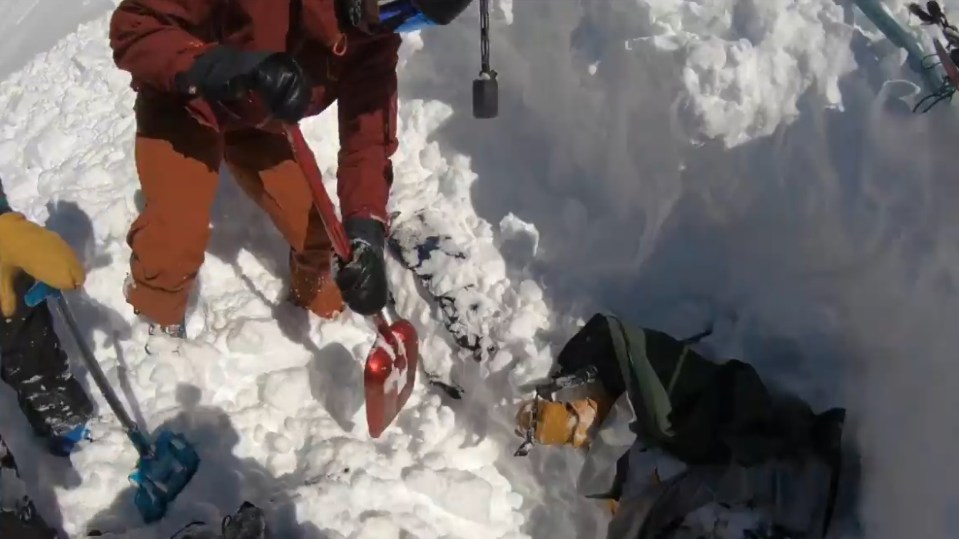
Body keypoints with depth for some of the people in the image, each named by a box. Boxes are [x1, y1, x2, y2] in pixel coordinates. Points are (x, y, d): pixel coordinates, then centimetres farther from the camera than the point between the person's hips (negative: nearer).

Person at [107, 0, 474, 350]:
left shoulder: (375, 35, -21)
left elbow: (368, 134, -20)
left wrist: (366, 234, -34)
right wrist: (215, 66, -52)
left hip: (260, 120, 5)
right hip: (183, 107, -5)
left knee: (313, 224, 4)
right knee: (176, 242, -18)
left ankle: (316, 298, 37)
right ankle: (159, 328, 13)